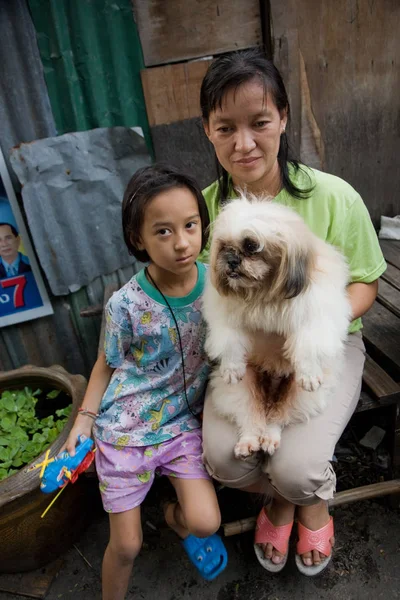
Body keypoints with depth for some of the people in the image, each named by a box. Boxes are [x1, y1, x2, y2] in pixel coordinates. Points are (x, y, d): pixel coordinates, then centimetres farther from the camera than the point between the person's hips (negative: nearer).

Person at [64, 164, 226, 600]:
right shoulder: (127, 305, -20)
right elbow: (107, 365, -2)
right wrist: (84, 420, -8)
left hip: (182, 422, 2)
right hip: (124, 429, -2)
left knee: (206, 523, -6)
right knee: (126, 546, 9)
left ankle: (175, 518, 32)